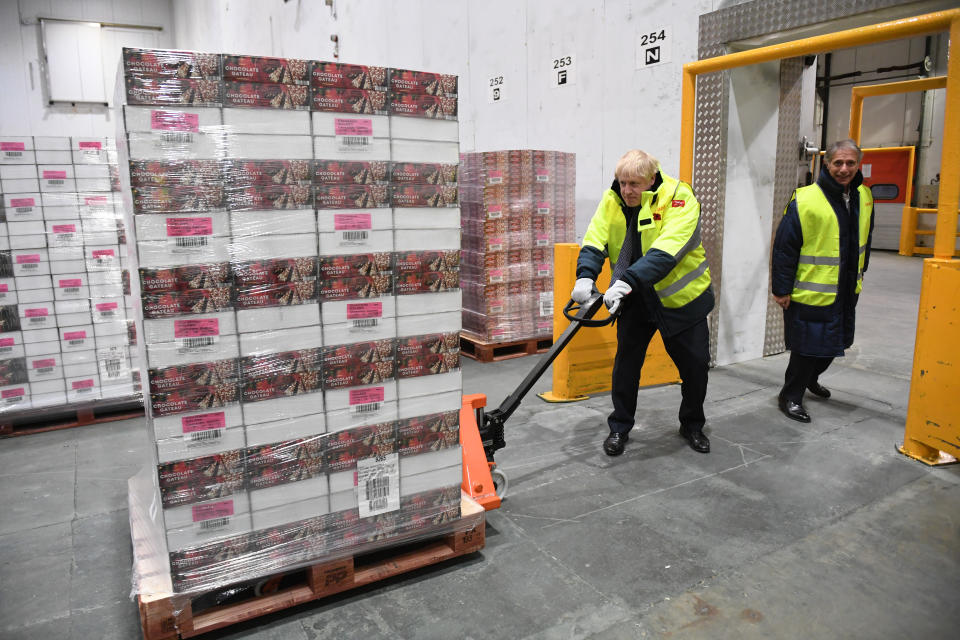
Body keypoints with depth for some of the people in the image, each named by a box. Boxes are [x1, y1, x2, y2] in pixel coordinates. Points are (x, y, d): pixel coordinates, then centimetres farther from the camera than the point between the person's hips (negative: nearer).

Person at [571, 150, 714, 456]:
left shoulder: (679, 198, -22)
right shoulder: (612, 199, -7)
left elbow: (666, 251, -35)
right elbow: (595, 240, -16)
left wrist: (627, 281, -47)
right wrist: (585, 276, -36)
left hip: (681, 296, -2)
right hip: (635, 297, 3)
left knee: (695, 364, 7)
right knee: (626, 361, 4)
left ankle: (692, 425, 31)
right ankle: (620, 427, 22)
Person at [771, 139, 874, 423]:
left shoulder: (863, 197, 5)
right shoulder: (805, 200, -18)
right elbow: (784, 247, -16)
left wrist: (859, 273, 22)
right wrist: (782, 289, -15)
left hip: (846, 291, 7)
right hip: (810, 291, -7)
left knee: (833, 344, 20)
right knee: (808, 346, -1)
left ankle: (810, 378, 45)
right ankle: (790, 396, 17)